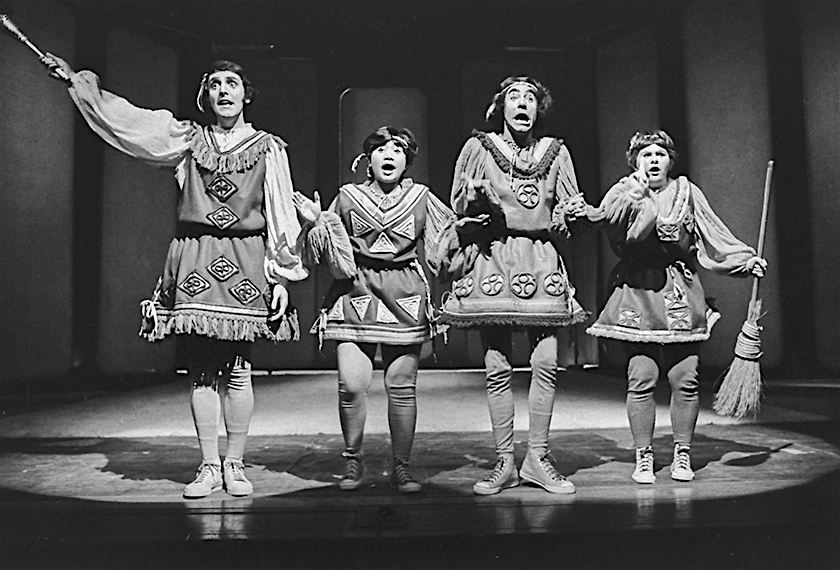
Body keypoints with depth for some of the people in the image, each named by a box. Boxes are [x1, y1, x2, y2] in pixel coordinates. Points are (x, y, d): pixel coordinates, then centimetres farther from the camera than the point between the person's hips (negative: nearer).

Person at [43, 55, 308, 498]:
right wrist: (74, 78, 8)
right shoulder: (188, 138, 14)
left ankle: (234, 465, 11)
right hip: (195, 261, 2)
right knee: (201, 371, 1)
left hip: (245, 263, -2)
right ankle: (208, 466, 11)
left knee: (237, 371, -1)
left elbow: (281, 216, 5)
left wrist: (281, 278, -1)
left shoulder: (268, 147, 8)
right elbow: (124, 116, 12)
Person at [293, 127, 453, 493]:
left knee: (401, 386, 2)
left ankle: (401, 467, 17)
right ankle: (352, 460, 14)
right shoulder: (347, 197, 9)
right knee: (351, 384, -9)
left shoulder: (422, 199, 10)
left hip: (405, 297, 1)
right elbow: (332, 253, 12)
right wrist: (314, 223, -3)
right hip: (355, 294, 0)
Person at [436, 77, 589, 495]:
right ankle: (504, 463, 9)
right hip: (491, 257, -2)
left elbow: (567, 217, 16)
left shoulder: (555, 152, 12)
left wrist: (570, 215, -7)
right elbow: (458, 207, 9)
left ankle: (537, 458, 9)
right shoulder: (478, 148, 6)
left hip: (541, 260, 2)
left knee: (546, 362, -4)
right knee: (497, 365, -2)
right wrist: (475, 199, -13)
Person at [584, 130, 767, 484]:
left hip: (681, 295, 2)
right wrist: (634, 194, -22)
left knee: (684, 379, 1)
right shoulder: (625, 191, 6)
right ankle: (643, 457, 9)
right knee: (641, 380, -4)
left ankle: (682, 455, 16)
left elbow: (716, 234, 14)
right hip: (638, 293, -2)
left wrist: (747, 259, 7)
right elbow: (606, 219, -15)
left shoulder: (686, 191, 12)